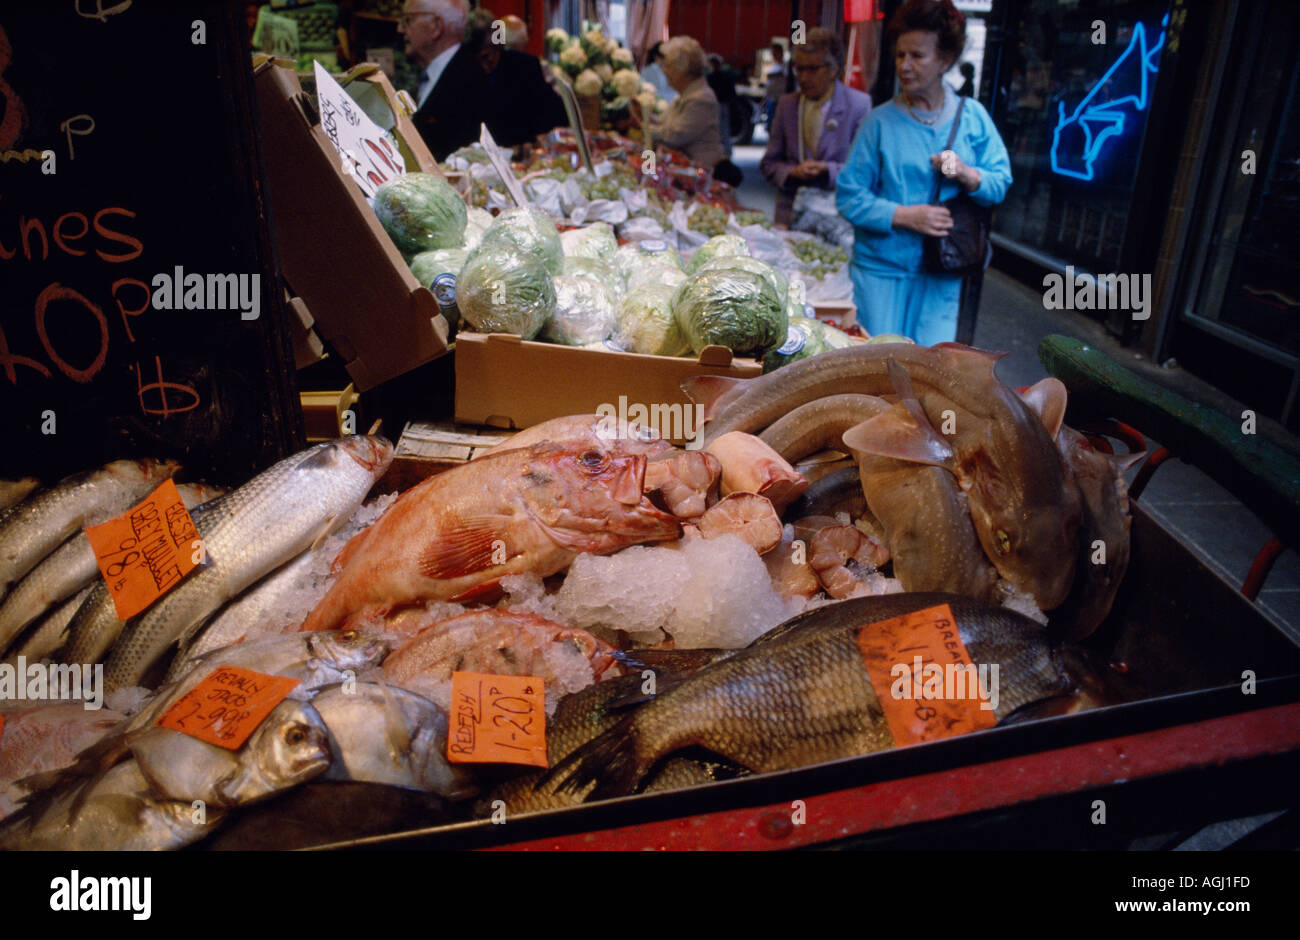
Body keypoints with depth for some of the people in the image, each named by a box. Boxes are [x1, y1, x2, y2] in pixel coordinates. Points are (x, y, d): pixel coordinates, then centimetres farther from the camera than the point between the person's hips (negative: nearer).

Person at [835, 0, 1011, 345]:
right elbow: (848, 196, -6)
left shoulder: (972, 115, 5)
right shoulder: (881, 121, -2)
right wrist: (905, 215, -17)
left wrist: (966, 174, -15)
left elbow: (1001, 183, 6)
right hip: (882, 267, -1)